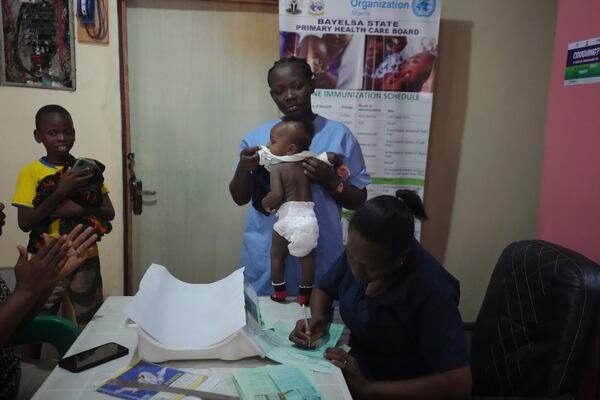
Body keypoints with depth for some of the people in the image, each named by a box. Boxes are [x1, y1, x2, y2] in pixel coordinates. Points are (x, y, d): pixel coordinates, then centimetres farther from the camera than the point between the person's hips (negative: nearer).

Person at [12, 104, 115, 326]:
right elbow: (25, 223, -12)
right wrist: (60, 192, -22)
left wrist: (78, 209, -21)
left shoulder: (87, 168, 2)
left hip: (86, 259, 2)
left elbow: (109, 213, -2)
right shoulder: (31, 172, -5)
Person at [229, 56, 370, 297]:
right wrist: (243, 168, -12)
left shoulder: (339, 135, -3)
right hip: (264, 257, 2)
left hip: (319, 257, -1)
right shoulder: (258, 136, 3)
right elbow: (240, 198, 7)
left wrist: (331, 182, -17)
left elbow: (359, 201, 1)